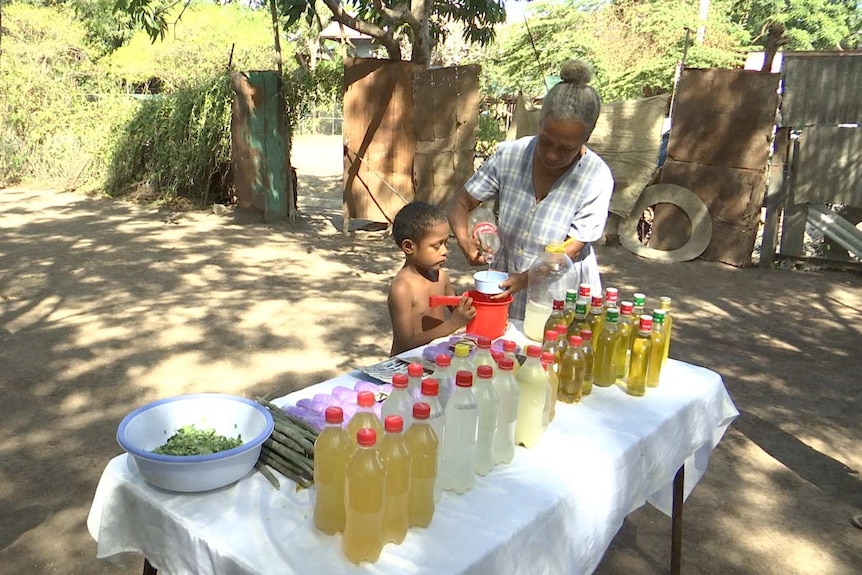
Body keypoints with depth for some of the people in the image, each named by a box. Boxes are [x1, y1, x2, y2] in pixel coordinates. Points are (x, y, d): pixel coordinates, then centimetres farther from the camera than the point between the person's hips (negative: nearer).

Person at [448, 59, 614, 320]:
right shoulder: (509, 155, -9)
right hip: (507, 290, 3)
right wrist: (464, 240, -22)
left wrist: (524, 278, -31)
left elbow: (571, 249, -17)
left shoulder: (597, 178, -16)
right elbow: (461, 203, -1)